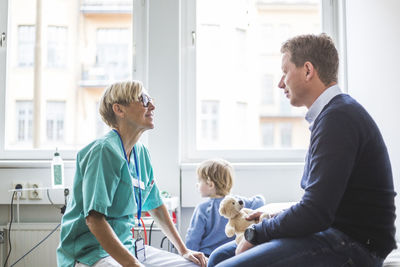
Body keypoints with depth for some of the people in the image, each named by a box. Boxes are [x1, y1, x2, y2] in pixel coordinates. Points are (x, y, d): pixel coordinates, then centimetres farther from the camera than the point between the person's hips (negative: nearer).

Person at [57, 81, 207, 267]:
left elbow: (155, 206, 19)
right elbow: (94, 218, -24)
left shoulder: (141, 152, 9)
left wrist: (183, 250, 18)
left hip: (129, 248, 8)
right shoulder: (104, 150, -16)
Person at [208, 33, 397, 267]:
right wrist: (270, 217, 8)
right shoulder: (334, 113, 17)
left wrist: (255, 234, -9)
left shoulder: (338, 118, -18)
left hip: (354, 246, -10)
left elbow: (316, 213, -23)